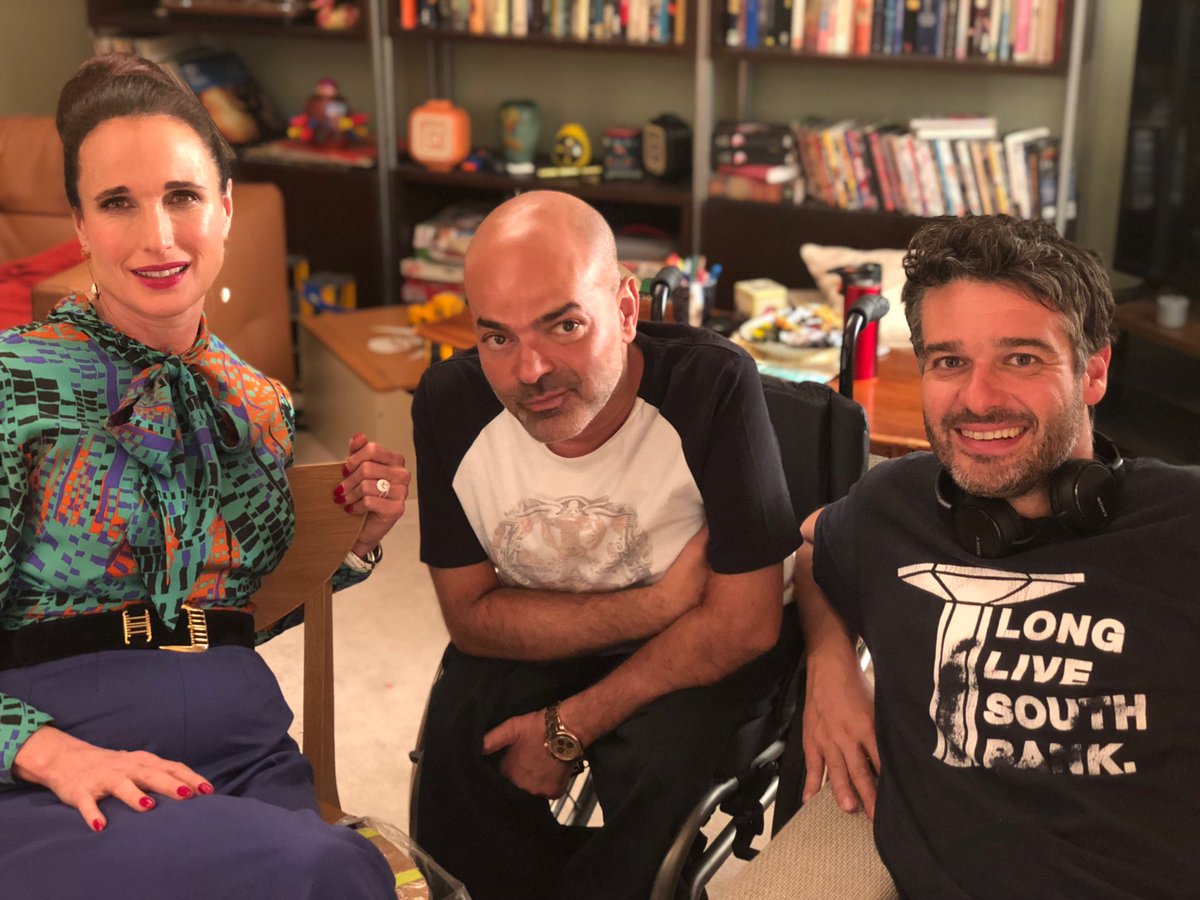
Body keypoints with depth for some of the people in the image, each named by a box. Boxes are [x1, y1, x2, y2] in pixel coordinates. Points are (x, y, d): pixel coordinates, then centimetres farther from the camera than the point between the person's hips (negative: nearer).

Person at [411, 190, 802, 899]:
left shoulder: (714, 383, -29)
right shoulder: (450, 403, -19)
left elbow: (744, 622, -22)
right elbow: (471, 614, -11)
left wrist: (570, 727, -21)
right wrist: (653, 605, -24)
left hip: (702, 652, -2)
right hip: (533, 644, 3)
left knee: (657, 758, -30)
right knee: (455, 742, -23)